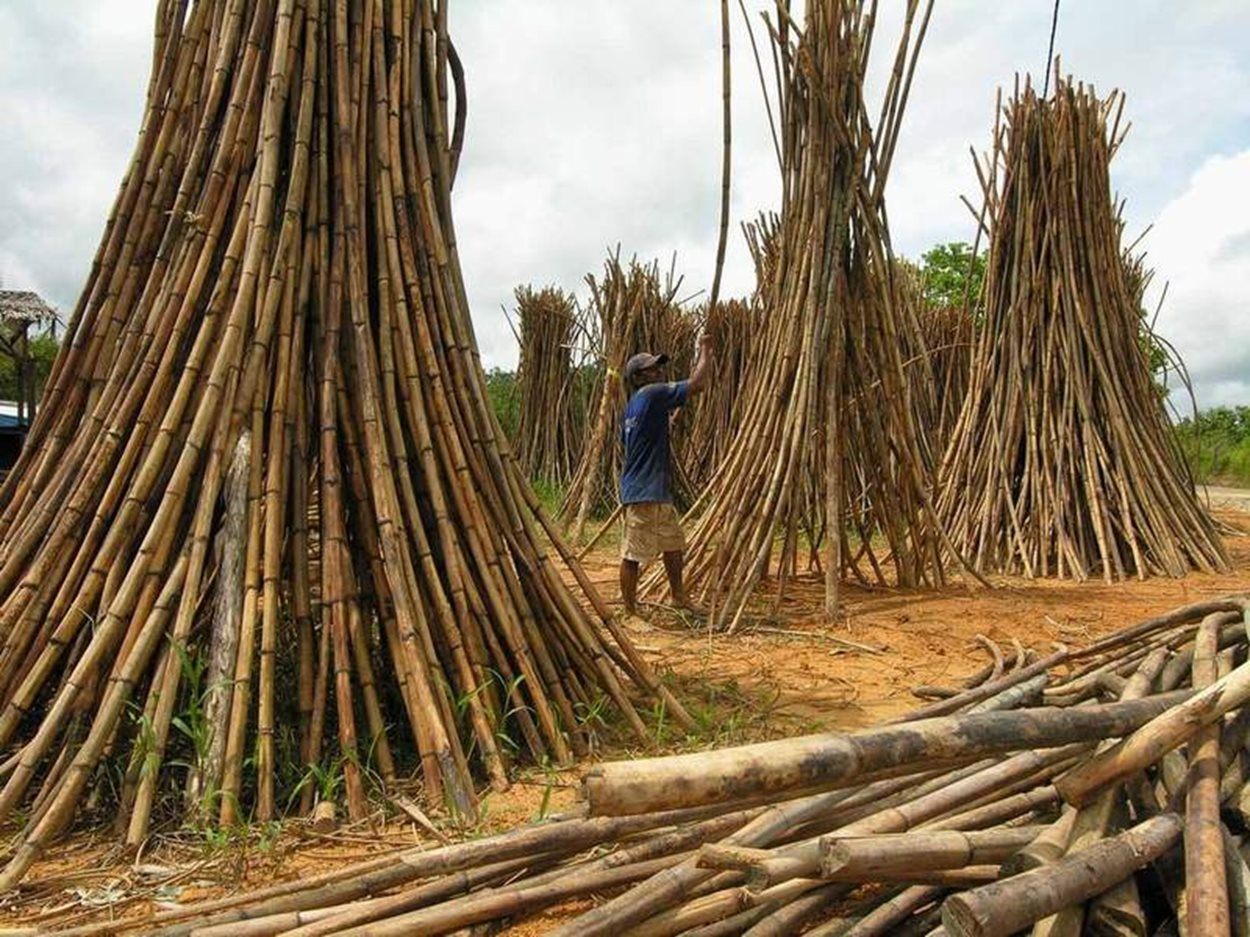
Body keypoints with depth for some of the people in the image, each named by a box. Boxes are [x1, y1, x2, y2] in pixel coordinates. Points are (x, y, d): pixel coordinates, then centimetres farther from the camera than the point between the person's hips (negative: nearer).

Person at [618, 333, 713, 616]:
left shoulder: (635, 404, 16)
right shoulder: (651, 394, -13)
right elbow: (698, 383, -17)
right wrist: (706, 350, -2)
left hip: (658, 492, 11)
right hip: (643, 493, -11)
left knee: (674, 543, 21)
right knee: (634, 554, -2)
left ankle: (679, 596, 34)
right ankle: (630, 612, 6)